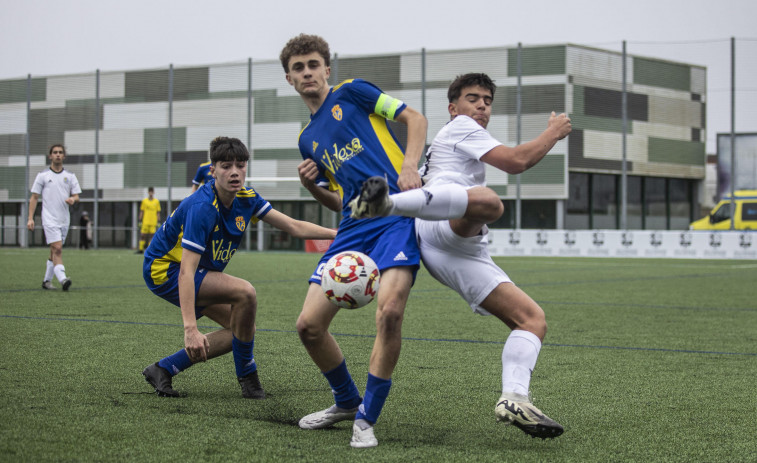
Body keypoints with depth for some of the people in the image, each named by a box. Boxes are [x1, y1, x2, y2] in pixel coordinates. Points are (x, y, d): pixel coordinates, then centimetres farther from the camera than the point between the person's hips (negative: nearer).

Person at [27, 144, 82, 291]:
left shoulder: (70, 176, 9)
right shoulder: (42, 175, 2)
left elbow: (76, 196, 10)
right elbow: (34, 197, 3)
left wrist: (73, 199, -15)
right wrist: (30, 218, -4)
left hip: (64, 219, 4)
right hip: (49, 219, -4)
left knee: (55, 251, 9)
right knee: (57, 248, -18)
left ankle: (47, 280, 20)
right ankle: (62, 279, -27)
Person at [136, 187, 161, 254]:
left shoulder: (156, 201, 8)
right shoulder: (144, 201, 7)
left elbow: (158, 212, 9)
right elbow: (141, 212, 9)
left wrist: (158, 222, 3)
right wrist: (140, 221, 4)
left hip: (153, 222, 0)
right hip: (145, 222, 0)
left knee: (152, 235, -3)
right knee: (143, 235, -2)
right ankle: (141, 249, 3)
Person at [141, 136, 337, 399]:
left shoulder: (247, 198, -5)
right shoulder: (202, 208, -30)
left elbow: (294, 227, 2)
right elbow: (186, 273, -35)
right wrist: (190, 330, -42)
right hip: (164, 270, -9)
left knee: (244, 330, 3)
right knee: (244, 292, -26)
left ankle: (164, 369, 7)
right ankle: (247, 376, -8)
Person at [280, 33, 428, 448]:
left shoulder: (352, 93, 7)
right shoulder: (308, 139, 22)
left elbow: (414, 118, 4)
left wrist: (410, 165, -12)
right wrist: (310, 185, 6)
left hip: (397, 213, -6)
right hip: (353, 227, 6)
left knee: (389, 311, -26)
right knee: (309, 324, -3)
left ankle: (366, 419, -10)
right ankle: (347, 401, 23)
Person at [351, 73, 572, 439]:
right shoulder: (458, 128, 14)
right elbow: (515, 162, 3)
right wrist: (553, 133, 13)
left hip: (462, 256, 9)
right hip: (440, 231, -9)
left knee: (533, 319, 0)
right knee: (487, 201, -45)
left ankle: (514, 399, -21)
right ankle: (386, 203, -61)